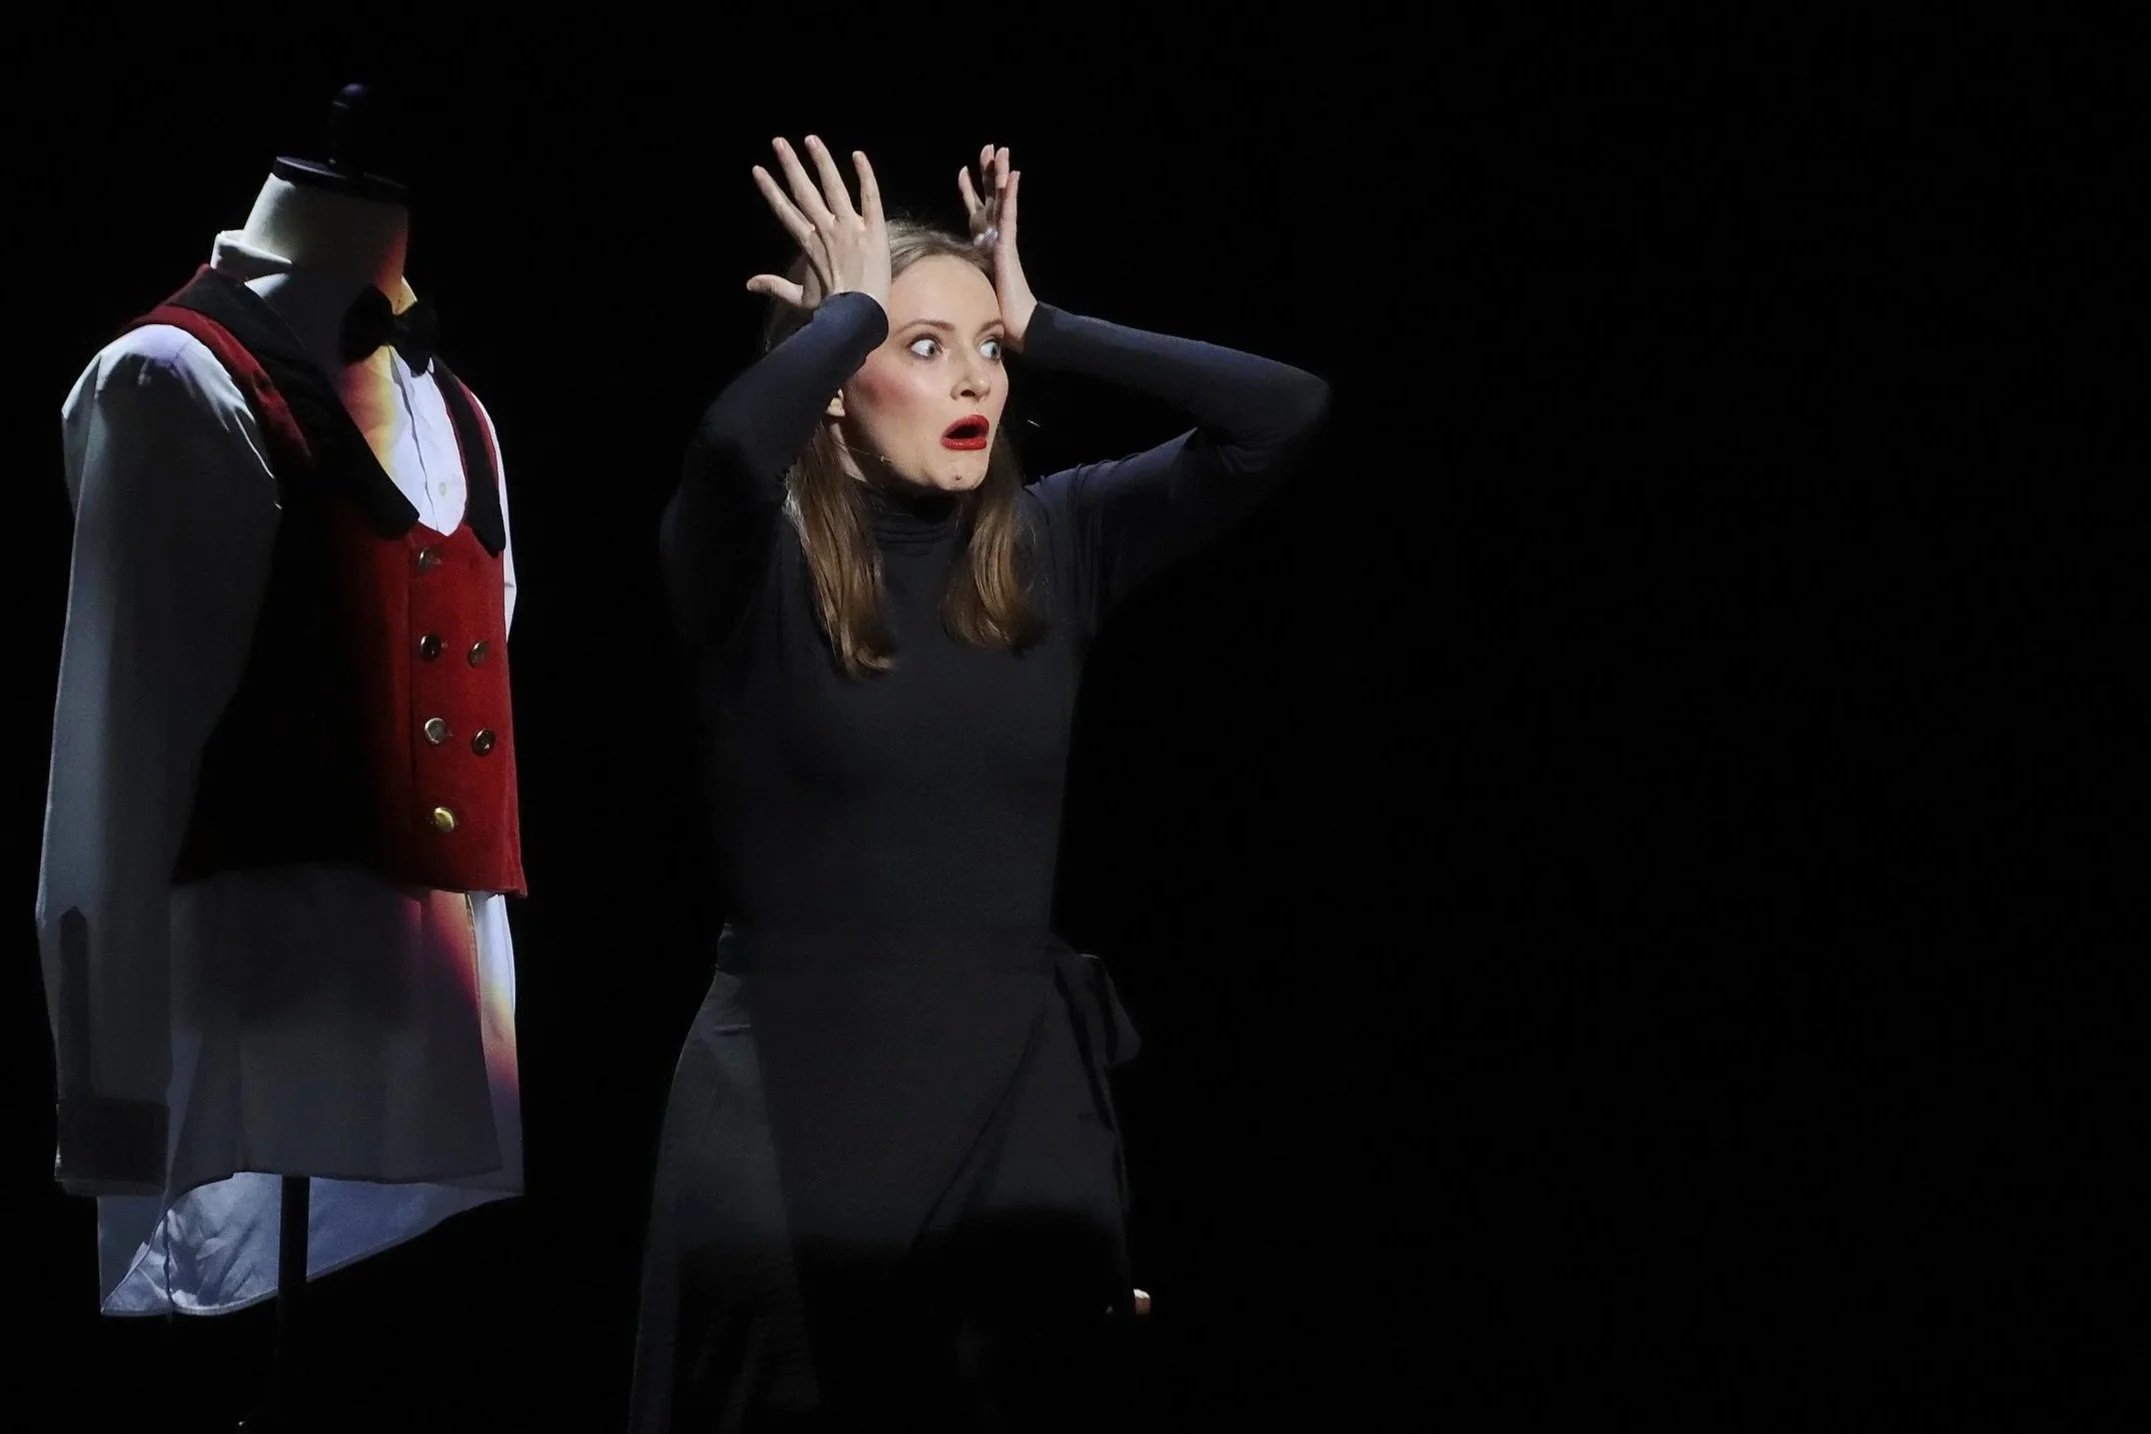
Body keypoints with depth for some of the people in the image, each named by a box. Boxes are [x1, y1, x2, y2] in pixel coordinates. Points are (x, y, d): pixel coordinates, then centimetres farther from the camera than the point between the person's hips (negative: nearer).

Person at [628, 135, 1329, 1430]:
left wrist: (1041, 325, -2)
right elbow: (731, 449, -30)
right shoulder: (759, 570, -6)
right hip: (797, 1116, -4)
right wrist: (851, 306, -12)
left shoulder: (1049, 548, 5)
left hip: (1026, 1109, 4)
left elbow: (1289, 412, -2)